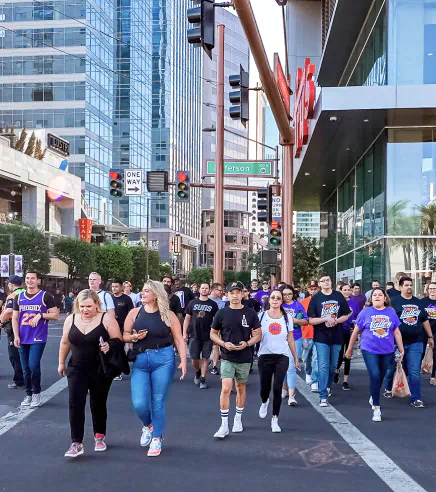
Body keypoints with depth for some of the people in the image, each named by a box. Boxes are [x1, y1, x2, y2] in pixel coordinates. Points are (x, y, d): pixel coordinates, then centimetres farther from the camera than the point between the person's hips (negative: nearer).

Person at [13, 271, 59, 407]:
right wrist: (16, 336, -1)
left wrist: (41, 315, -15)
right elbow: (15, 318, 10)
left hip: (38, 338, -4)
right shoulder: (19, 297, 10)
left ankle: (36, 393, 4)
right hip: (23, 339, 4)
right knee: (25, 369, 7)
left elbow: (56, 315, -1)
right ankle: (28, 394, 19)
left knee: (33, 365, -14)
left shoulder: (45, 296, -2)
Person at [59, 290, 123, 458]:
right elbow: (65, 343, 12)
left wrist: (109, 346, -29)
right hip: (77, 369, 2)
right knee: (76, 403, -9)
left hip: (101, 370, -2)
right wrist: (61, 362, 16)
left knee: (98, 404, 11)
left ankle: (100, 436, 33)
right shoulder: (71, 319, 1)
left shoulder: (107, 320, -11)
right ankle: (77, 443, -7)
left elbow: (119, 341, -9)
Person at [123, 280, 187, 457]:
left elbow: (179, 339, 2)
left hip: (163, 360, -2)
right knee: (139, 403, -6)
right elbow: (124, 335, 9)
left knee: (158, 402, 2)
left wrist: (183, 360, -8)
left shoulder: (168, 315, 1)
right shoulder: (135, 313, 6)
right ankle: (147, 426, 27)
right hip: (140, 362, 2)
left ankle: (157, 439, 18)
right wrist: (134, 337, -12)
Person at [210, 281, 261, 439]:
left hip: (244, 357, 1)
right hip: (227, 357, -1)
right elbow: (213, 334, 6)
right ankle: (224, 425, -7)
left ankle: (238, 418, 32)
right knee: (226, 389, -12)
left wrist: (247, 343, -16)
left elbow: (258, 334, 3)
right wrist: (224, 344, -13)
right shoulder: (222, 313, -1)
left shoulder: (250, 313, -1)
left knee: (241, 387, 14)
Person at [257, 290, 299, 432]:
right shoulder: (261, 316, 0)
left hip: (282, 357, 0)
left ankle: (275, 419, 6)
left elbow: (290, 340, 9)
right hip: (265, 356, 0)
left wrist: (296, 358, 10)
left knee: (277, 388, -7)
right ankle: (264, 402, 42)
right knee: (265, 388, 5)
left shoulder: (287, 318, 4)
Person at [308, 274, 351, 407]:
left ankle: (328, 386, 38)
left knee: (333, 365, 13)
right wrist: (325, 319, -19)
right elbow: (311, 320, -5)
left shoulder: (339, 296, 4)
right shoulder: (316, 298, -1)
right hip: (321, 337, -3)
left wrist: (335, 321, -12)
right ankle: (323, 396, -8)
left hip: (337, 336, 3)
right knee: (323, 366, -9)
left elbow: (346, 316, 6)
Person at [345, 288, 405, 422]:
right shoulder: (366, 312, -2)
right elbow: (356, 332, 4)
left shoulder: (391, 312, 3)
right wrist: (349, 349, 8)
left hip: (387, 351, 3)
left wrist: (402, 350, 7)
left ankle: (373, 397, 42)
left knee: (381, 377, 14)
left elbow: (397, 332, 9)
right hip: (370, 350, -3)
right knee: (375, 376, -13)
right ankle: (376, 409, -6)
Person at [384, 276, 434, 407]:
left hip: (415, 342, 2)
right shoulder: (394, 301, -4)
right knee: (393, 368, 14)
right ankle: (389, 388, 38)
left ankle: (415, 398, 2)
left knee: (415, 371, -4)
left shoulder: (418, 302, 11)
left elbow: (425, 320, 19)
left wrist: (430, 336, 19)